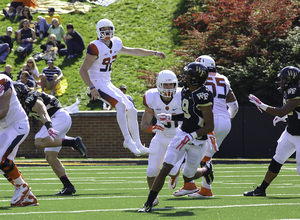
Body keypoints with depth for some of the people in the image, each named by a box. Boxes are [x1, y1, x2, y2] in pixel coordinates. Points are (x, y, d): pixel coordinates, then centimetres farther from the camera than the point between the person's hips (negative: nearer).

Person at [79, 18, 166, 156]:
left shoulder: (115, 44, 8)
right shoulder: (96, 47, -15)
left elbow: (133, 51, 25)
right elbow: (83, 70, -14)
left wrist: (154, 53, 25)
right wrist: (91, 88, -23)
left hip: (108, 83, 9)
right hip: (98, 84, -9)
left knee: (131, 111, 6)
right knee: (121, 105, -27)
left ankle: (137, 144, 11)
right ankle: (128, 140, -25)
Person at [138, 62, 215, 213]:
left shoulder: (203, 96, -22)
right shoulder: (186, 91, 3)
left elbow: (210, 126, -21)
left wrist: (191, 136, -29)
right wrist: (170, 118, 9)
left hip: (197, 141, -6)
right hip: (182, 133, 6)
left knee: (187, 177, 12)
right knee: (165, 169, -8)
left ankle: (206, 170, 46)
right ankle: (149, 203, -5)